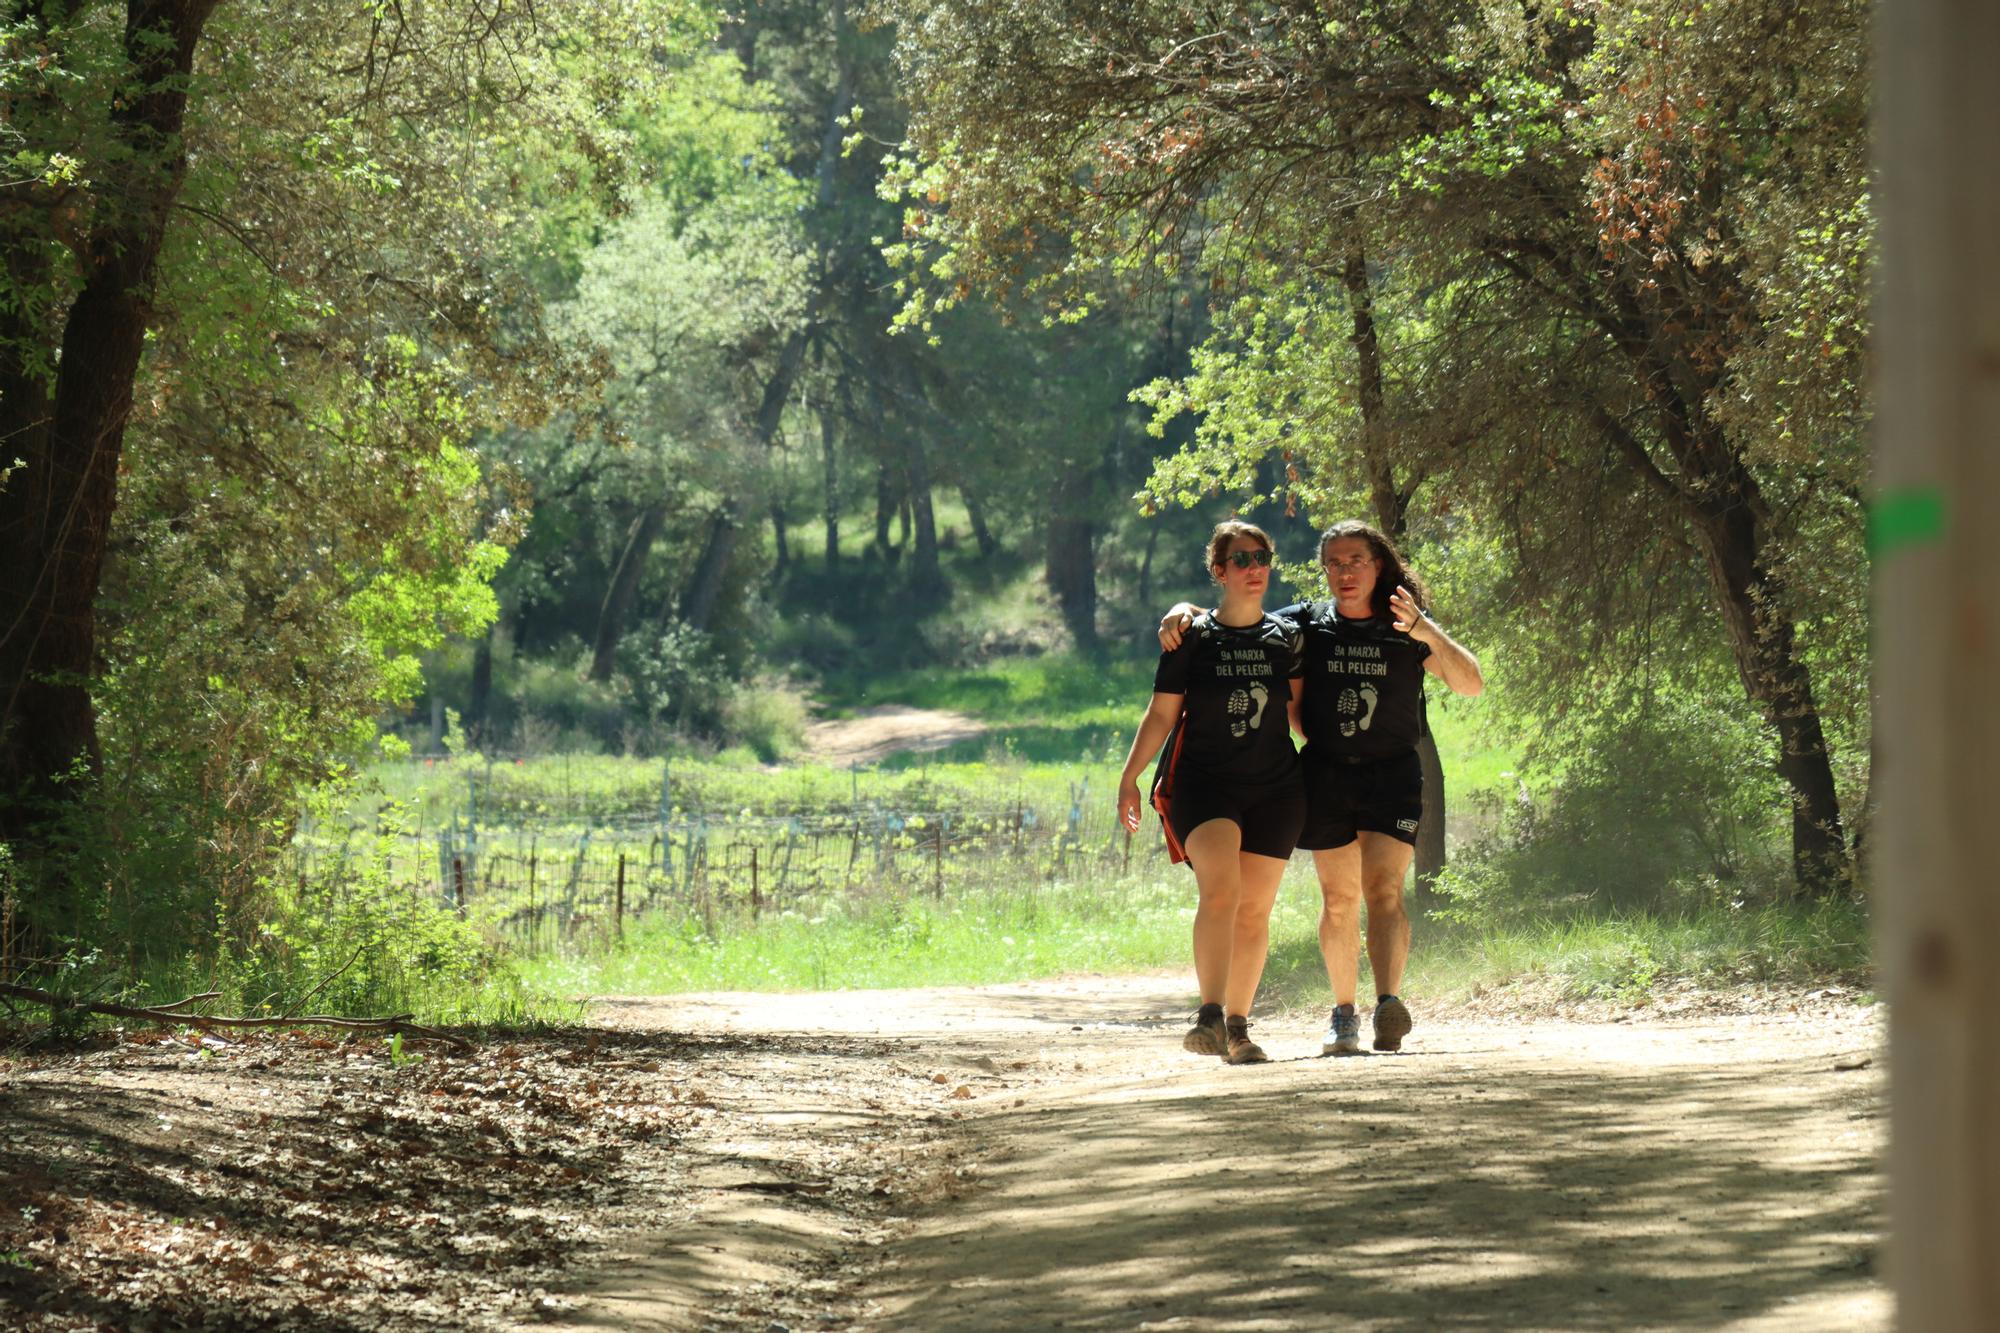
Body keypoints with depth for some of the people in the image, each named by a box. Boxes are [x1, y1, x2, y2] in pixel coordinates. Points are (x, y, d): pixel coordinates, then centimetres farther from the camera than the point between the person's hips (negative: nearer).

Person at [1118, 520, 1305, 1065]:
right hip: (1203, 784, -3)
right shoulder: (1192, 638, 3)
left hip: (1274, 789, 3)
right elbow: (1161, 713, 4)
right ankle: (1210, 1017, -30)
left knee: (1254, 909, 3)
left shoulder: (1287, 638, 9)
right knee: (1220, 890, -23)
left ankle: (1238, 1028, 12)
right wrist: (1129, 778, -1)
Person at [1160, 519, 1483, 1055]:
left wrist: (1426, 632, -20)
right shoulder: (1306, 625, 5)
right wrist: (1185, 612, -10)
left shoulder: (1406, 630, 2)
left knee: (1383, 889, -18)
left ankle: (1389, 1002, -33)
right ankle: (1343, 1013, 19)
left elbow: (1471, 683, -6)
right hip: (1325, 774, 2)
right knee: (1339, 899, 6)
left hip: (1392, 775, -2)